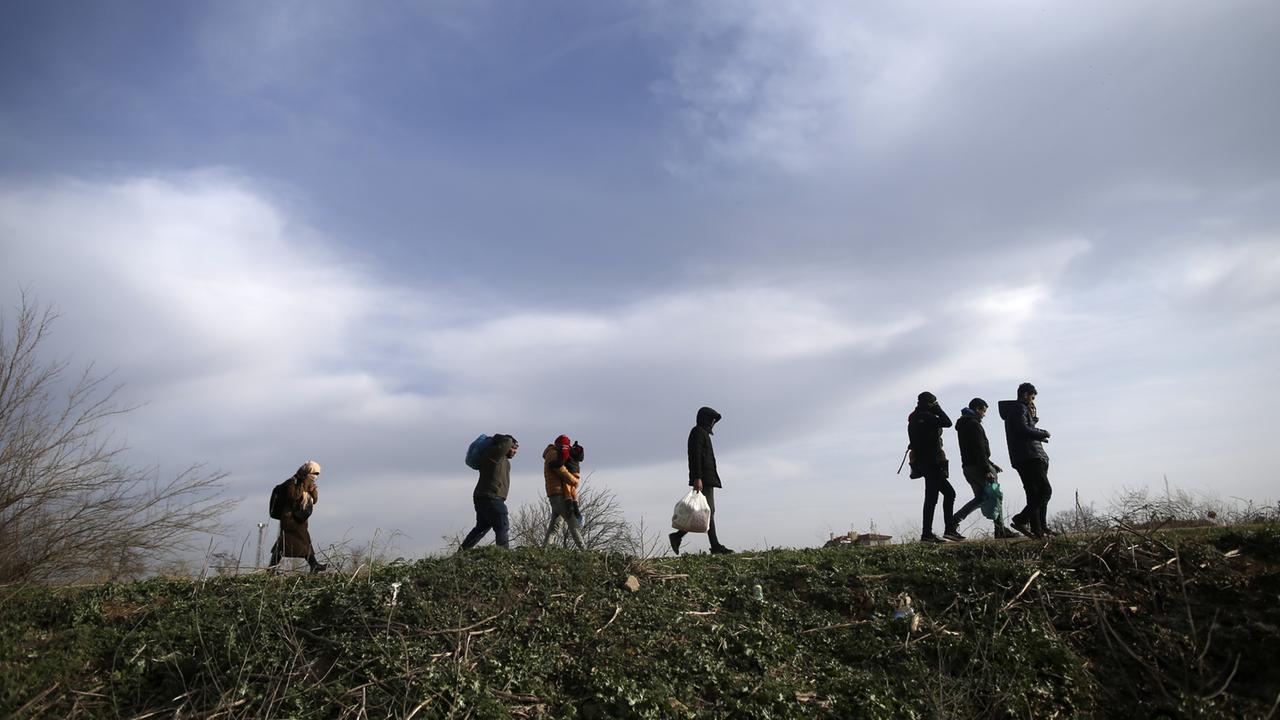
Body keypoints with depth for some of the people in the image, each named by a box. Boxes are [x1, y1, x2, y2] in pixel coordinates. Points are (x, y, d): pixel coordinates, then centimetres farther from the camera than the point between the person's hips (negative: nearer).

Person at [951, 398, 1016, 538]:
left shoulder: (962, 425, 20)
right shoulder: (974, 424, -11)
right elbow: (980, 449, -19)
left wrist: (991, 465, 25)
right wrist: (987, 469, -21)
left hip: (967, 467, 9)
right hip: (978, 466, -9)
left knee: (980, 497, 11)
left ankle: (954, 520, 0)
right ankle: (1001, 530, 1)